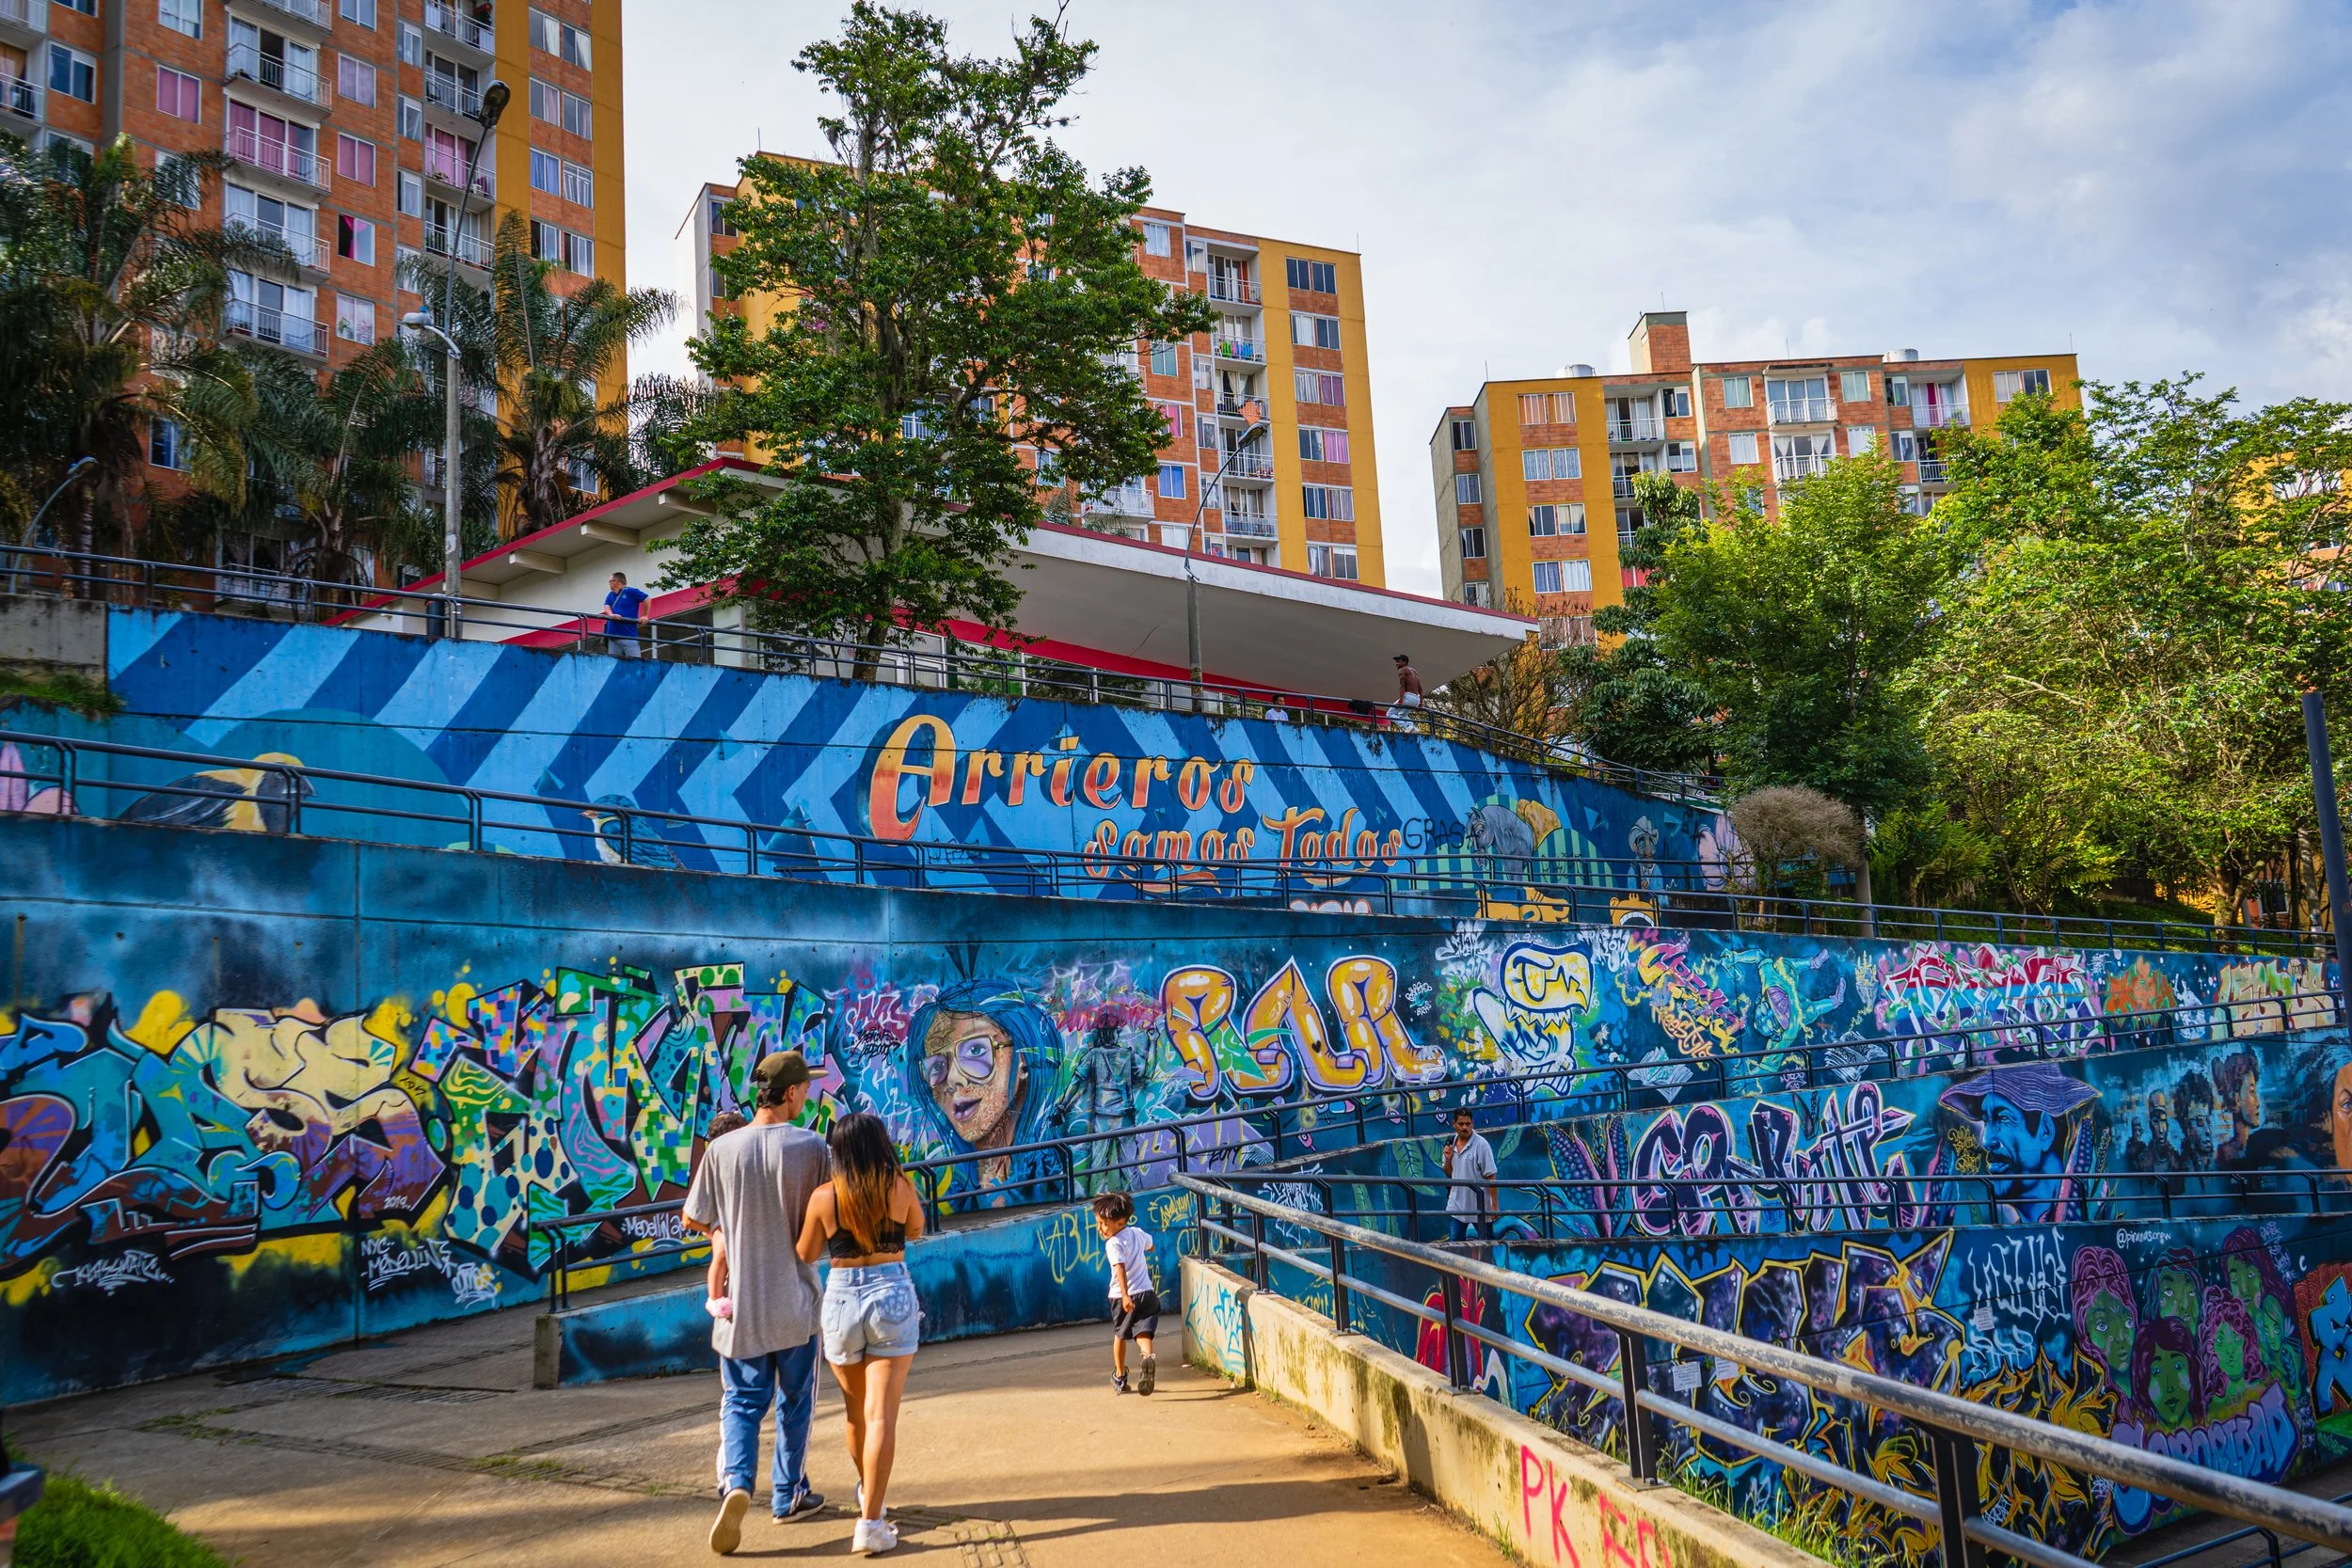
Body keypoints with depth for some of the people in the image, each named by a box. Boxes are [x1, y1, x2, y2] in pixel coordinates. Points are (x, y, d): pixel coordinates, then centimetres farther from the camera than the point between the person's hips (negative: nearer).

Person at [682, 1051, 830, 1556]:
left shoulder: (722, 1149, -6)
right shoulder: (811, 1147, -12)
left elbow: (692, 1219, 2)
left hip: (741, 1301, 1)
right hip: (795, 1298, -1)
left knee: (742, 1401, 9)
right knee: (794, 1401, 16)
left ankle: (737, 1483, -13)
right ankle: (788, 1495, 26)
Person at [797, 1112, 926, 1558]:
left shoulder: (824, 1196, -8)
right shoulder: (901, 1187, -7)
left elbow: (806, 1255, 4)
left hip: (842, 1300, 1)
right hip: (893, 1296, -1)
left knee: (856, 1409, 21)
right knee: (881, 1414, -2)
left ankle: (868, 1492, 43)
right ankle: (870, 1523, -9)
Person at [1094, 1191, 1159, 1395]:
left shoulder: (1113, 1244, -13)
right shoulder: (1138, 1233, 9)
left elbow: (1120, 1268, -27)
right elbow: (1150, 1246, 31)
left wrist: (1125, 1295, -35)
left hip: (1124, 1296, -4)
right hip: (1148, 1293, 4)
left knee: (1120, 1334, 18)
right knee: (1143, 1332, -4)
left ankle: (1119, 1376, 32)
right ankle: (1148, 1357, -37)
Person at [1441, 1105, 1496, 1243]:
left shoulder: (1481, 1145, -11)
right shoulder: (1451, 1144, 7)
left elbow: (1491, 1177, -12)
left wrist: (1494, 1205, -16)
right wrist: (1448, 1159, -4)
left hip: (1479, 1206, -5)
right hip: (1456, 1205, 5)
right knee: (1454, 1242, 3)